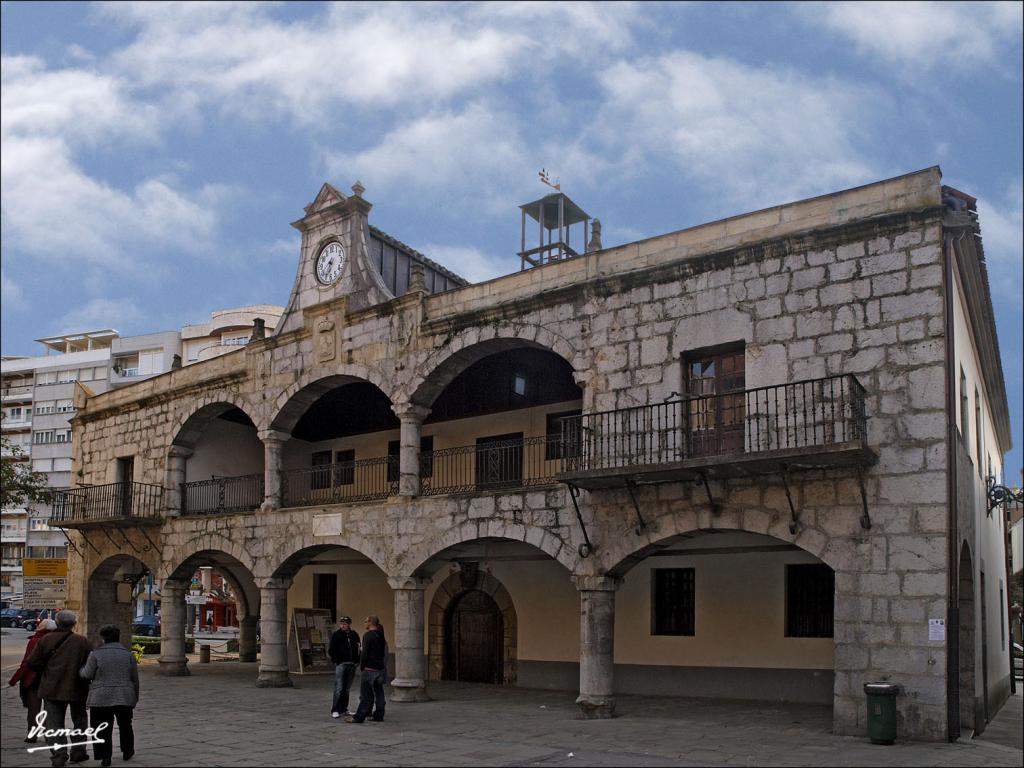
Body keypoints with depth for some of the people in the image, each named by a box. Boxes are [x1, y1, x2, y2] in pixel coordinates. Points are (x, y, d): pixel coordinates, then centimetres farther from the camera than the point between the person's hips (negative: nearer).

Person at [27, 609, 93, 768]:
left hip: (52, 689, 0)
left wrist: (45, 673, 15)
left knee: (54, 722, 6)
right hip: (77, 689, 0)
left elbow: (32, 663, -3)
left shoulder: (46, 640, -5)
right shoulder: (83, 642, -8)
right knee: (79, 721, 18)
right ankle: (78, 752, 21)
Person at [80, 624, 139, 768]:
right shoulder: (128, 654, 2)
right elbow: (135, 679, 6)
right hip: (124, 697, 3)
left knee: (103, 729, 6)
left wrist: (81, 670, 18)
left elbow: (87, 675, -5)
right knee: (125, 725, 18)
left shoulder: (96, 654, -7)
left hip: (101, 698, -2)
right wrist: (135, 697, 16)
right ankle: (127, 751, 28)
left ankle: (105, 756, 3)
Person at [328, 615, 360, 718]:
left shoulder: (354, 635, 9)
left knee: (347, 688, 10)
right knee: (339, 688, -10)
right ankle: (335, 710, -6)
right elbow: (332, 650, -3)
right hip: (341, 664, -4)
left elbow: (358, 649, 14)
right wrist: (335, 659, -17)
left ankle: (343, 709, 19)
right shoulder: (336, 635, -2)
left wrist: (356, 661, 3)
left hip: (351, 664, 4)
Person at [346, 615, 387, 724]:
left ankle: (359, 717, -4)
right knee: (379, 693, 9)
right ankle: (379, 715, 11)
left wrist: (362, 667, -5)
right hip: (380, 669, 8)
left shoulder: (368, 635, -12)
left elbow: (364, 653, -15)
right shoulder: (381, 636, 13)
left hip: (369, 669, -8)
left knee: (365, 695, -6)